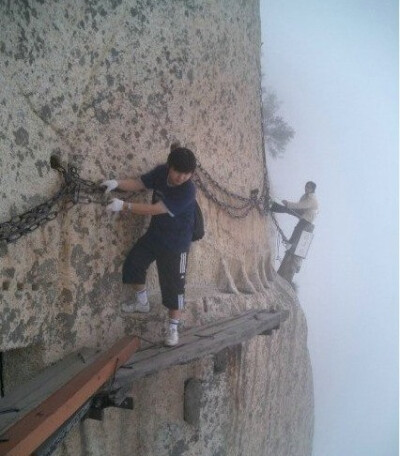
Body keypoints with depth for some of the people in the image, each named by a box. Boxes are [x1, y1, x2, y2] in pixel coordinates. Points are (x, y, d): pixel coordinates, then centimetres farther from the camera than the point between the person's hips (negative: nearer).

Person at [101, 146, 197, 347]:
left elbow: (154, 209, -31)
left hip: (176, 243, -7)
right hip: (154, 234, 7)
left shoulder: (187, 191, -31)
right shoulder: (161, 172, -10)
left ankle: (173, 327, 18)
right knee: (133, 264, 16)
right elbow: (138, 184, 2)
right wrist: (117, 183, -18)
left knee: (173, 285, 0)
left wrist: (123, 206, -28)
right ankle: (142, 302, 39)